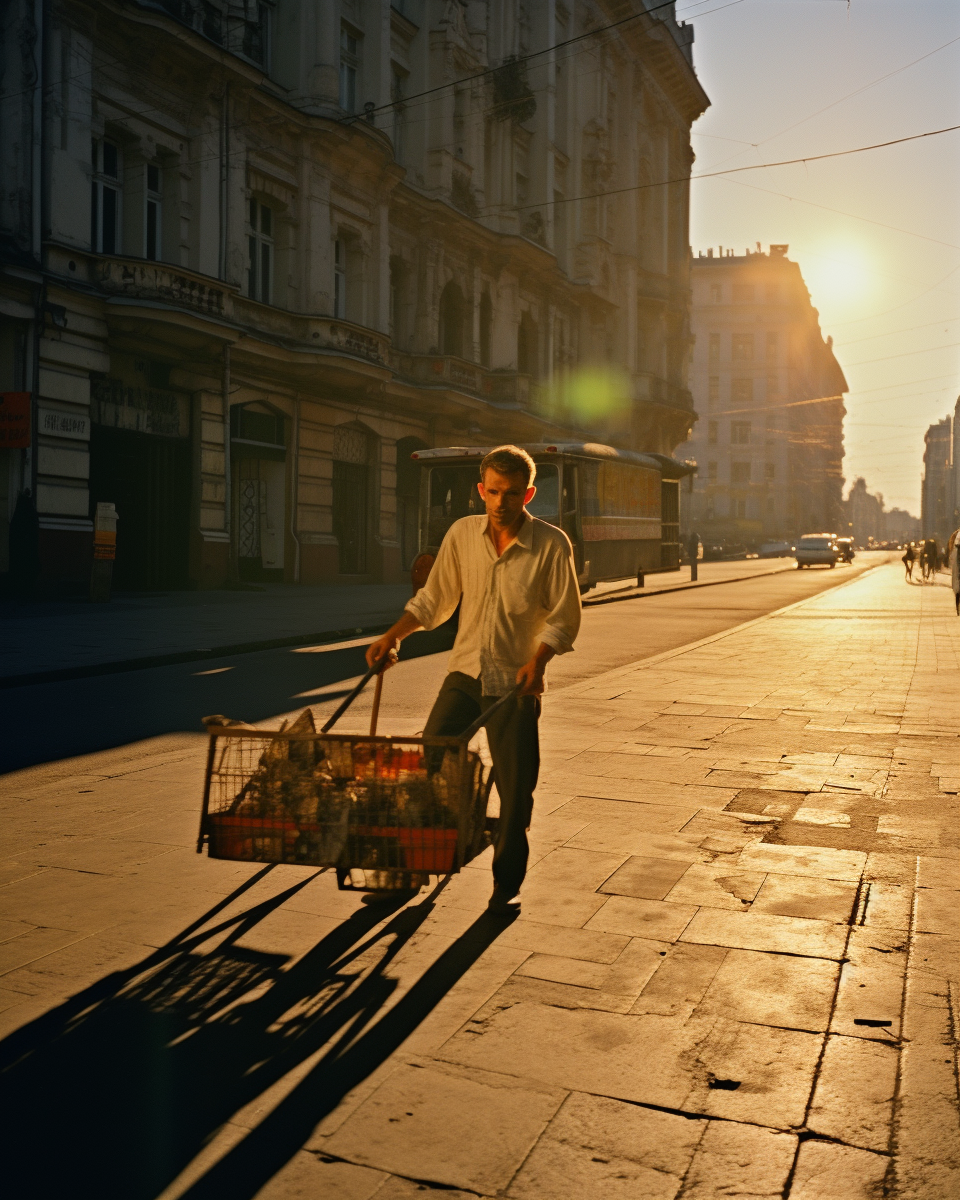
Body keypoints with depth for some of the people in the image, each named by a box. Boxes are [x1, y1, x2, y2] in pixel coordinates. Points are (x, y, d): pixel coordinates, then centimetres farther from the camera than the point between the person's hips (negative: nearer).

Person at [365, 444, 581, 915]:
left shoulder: (552, 544, -9)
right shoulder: (462, 533, 0)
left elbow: (564, 617, -5)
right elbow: (434, 598, 10)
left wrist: (538, 660, -20)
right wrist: (392, 637, 1)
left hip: (515, 681, -2)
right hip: (465, 670, 3)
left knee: (515, 789, 1)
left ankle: (507, 885, 19)